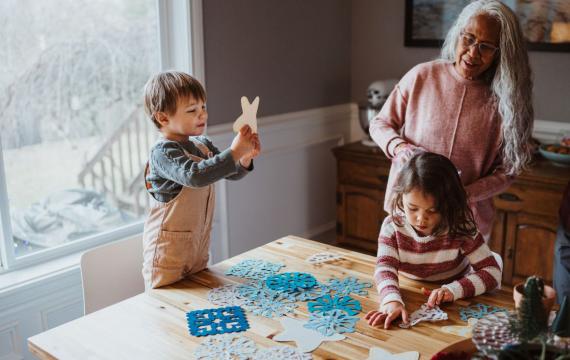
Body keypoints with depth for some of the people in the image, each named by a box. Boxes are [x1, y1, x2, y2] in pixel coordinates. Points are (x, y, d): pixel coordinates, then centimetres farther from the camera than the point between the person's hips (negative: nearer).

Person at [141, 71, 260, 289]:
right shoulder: (163, 152, -19)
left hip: (198, 246, 8)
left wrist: (246, 157, -11)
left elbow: (231, 173, 10)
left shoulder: (203, 145, 5)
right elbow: (195, 175, -36)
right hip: (168, 253, -7)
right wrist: (233, 152, -34)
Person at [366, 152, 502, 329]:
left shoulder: (460, 229, -19)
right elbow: (385, 267, -24)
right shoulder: (392, 226, -14)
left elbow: (492, 272, -17)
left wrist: (453, 290, -34)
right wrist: (392, 301, -45)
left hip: (456, 306, 2)